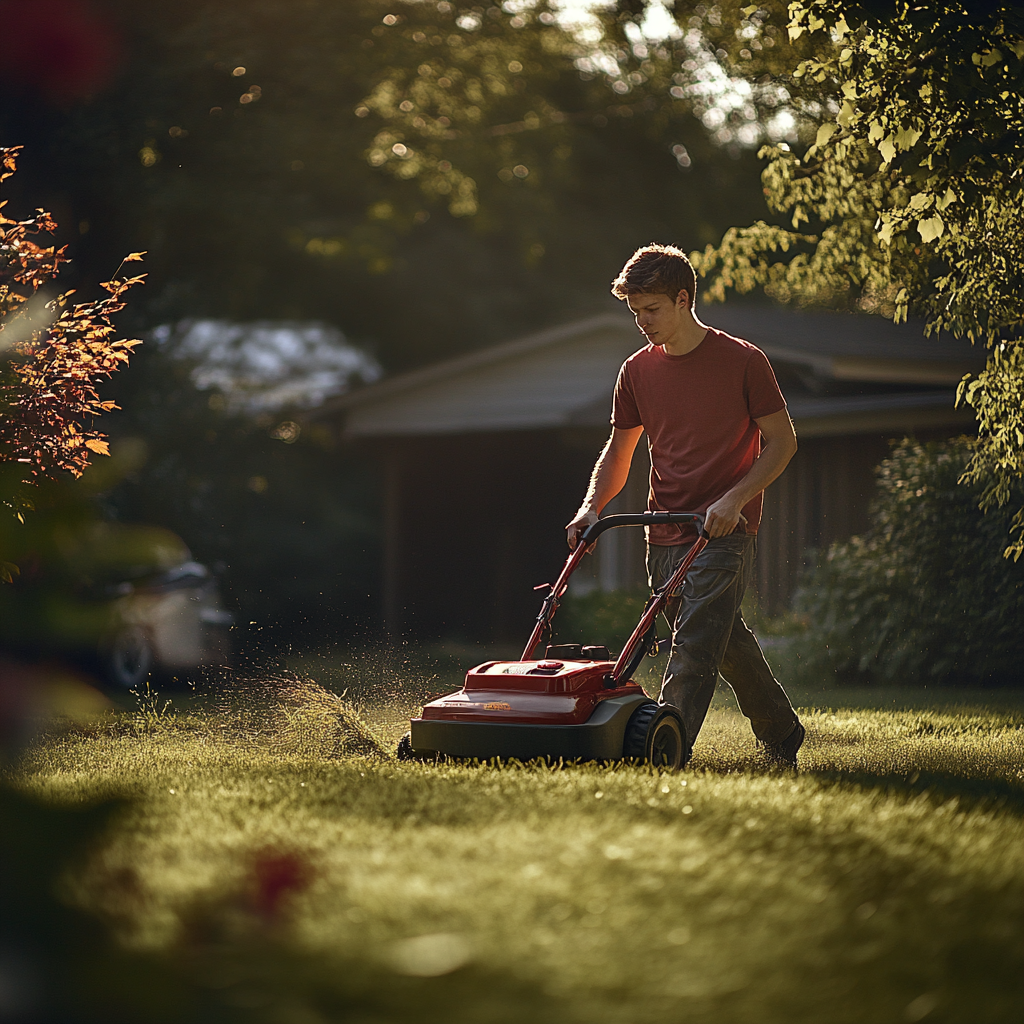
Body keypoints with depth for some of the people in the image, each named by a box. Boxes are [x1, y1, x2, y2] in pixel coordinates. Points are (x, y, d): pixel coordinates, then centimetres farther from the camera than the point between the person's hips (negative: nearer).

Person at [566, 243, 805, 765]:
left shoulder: (742, 361, -6)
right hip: (664, 536, 6)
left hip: (723, 533, -6)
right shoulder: (637, 370, 9)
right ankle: (782, 736, 31)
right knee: (726, 643, 14)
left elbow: (782, 441, -3)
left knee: (693, 654, -15)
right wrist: (591, 507, -1)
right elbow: (619, 449, 16)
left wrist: (734, 498, -16)